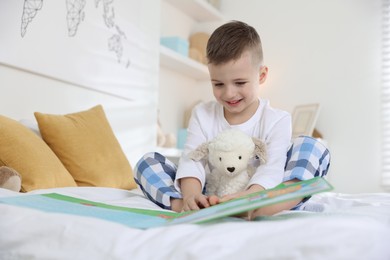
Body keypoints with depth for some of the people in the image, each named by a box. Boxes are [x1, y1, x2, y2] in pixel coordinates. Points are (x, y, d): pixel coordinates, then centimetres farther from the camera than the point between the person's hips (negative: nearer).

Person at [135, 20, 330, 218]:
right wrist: (191, 195, -33)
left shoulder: (277, 120, -2)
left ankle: (260, 210, -45)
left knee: (313, 148, -20)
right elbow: (192, 160, -10)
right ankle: (184, 208, -39)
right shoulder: (202, 115, 6)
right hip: (210, 200, 2)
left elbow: (271, 169, -19)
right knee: (147, 162, -10)